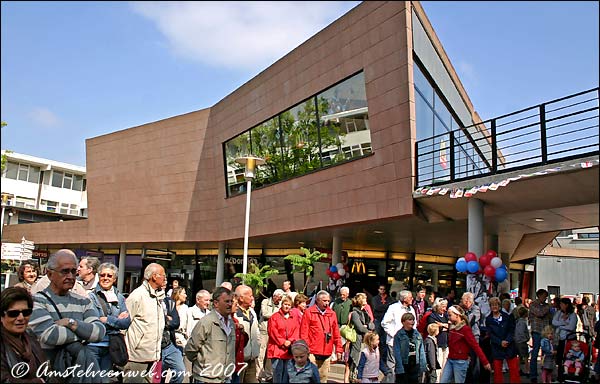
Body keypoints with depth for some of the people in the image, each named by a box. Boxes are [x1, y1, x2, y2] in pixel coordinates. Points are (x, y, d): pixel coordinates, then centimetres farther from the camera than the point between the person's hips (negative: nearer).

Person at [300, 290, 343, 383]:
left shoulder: (332, 314, 11)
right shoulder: (309, 312, -2)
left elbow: (336, 334, 14)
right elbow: (304, 333, -4)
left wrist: (338, 349, 11)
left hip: (327, 353, 4)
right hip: (313, 352, -4)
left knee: (323, 377, 10)